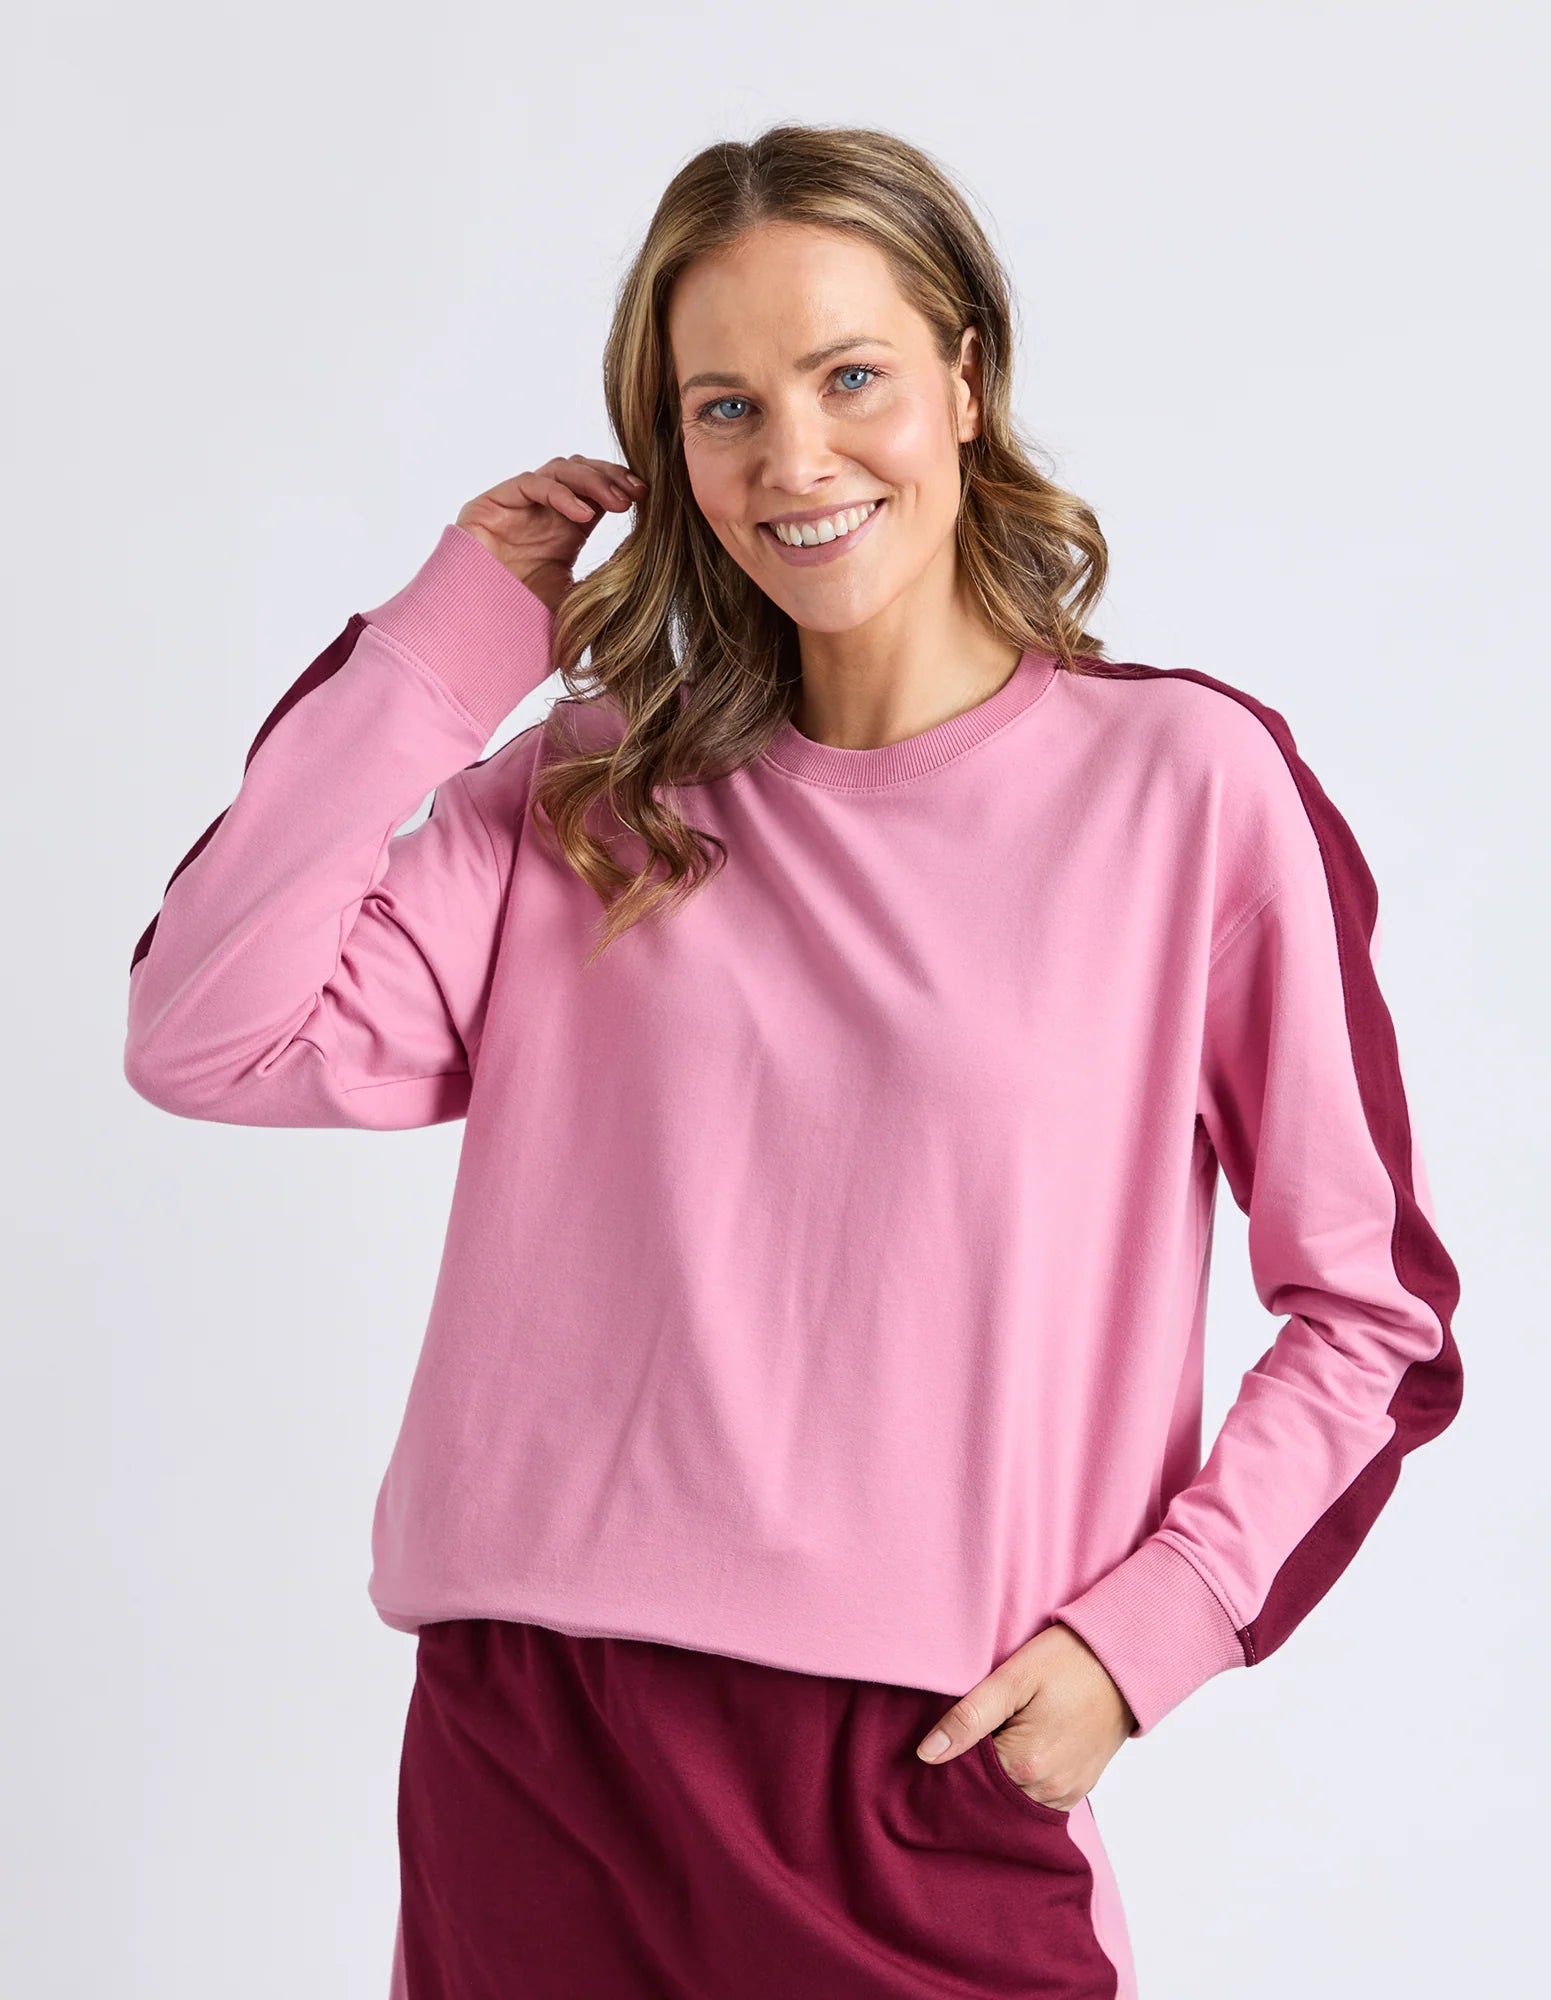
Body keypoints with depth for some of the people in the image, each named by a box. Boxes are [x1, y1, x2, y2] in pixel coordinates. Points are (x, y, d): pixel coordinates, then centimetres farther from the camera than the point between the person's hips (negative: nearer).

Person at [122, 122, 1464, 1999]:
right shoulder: (593, 798, 6)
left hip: (938, 1789, -2)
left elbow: (1371, 1308, 2)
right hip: (534, 1761, 3)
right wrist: (455, 631, -2)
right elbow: (204, 1035, -7)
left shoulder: (1191, 783, -3)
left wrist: (1143, 1632, -8)